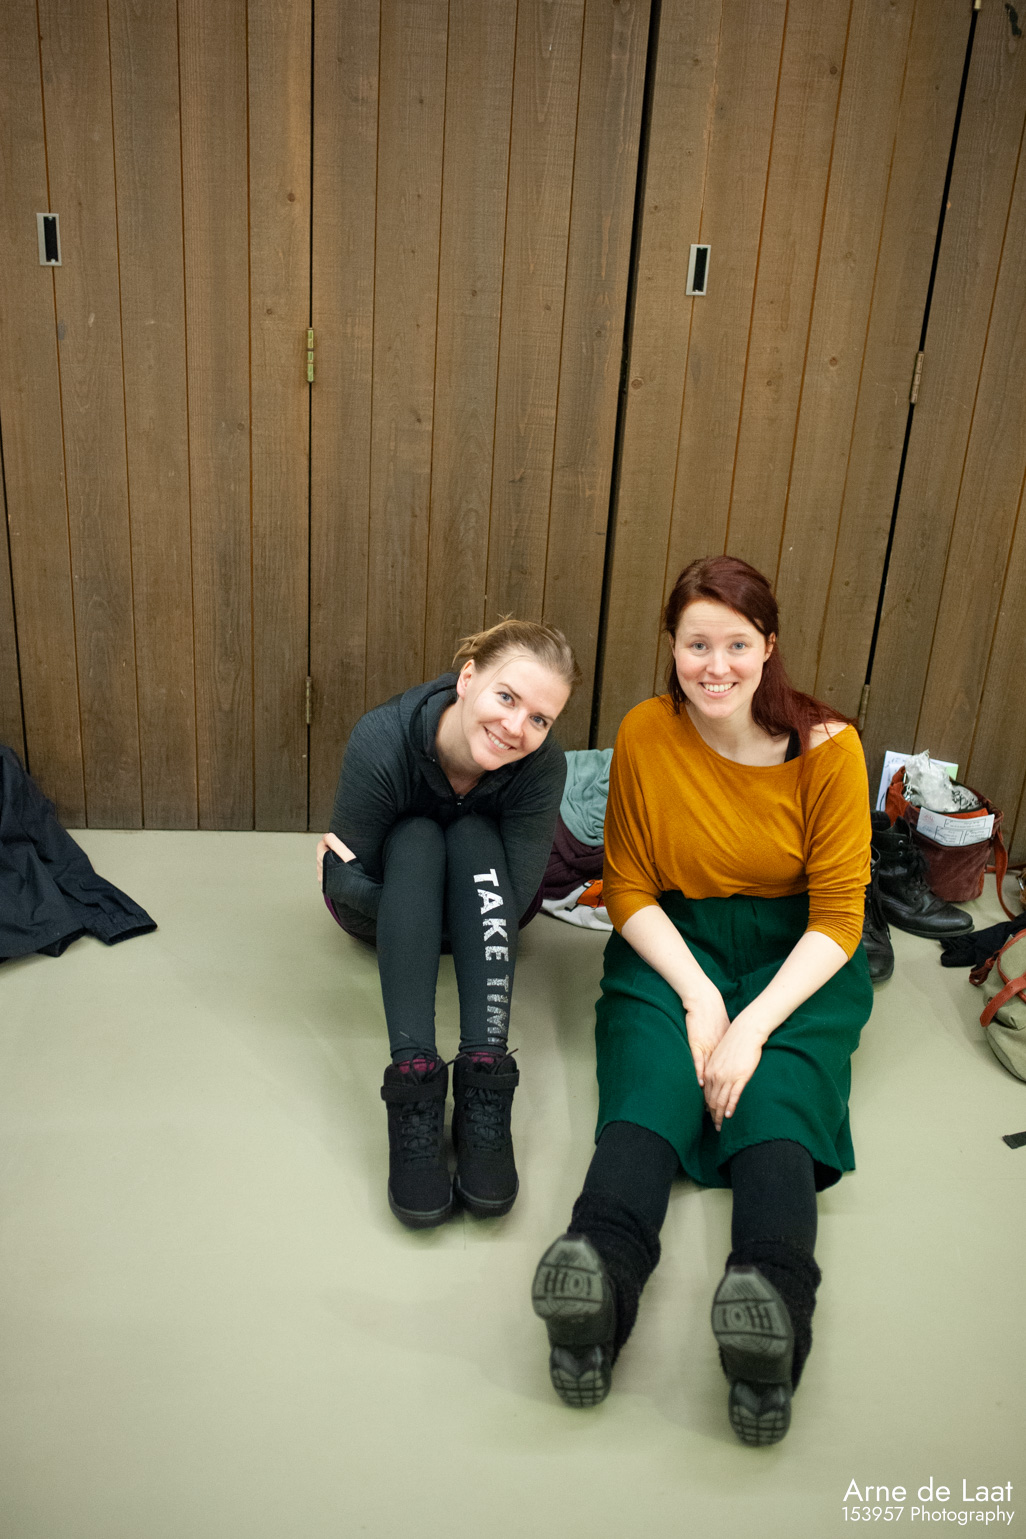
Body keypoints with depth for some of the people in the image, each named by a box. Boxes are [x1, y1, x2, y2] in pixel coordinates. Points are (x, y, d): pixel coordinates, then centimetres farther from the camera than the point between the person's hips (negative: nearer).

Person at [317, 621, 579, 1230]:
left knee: (473, 836, -31)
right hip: (385, 906, -1)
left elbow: (516, 897, -28)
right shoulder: (382, 740, -33)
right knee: (417, 840, -33)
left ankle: (486, 1090, -43)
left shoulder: (543, 763, -29)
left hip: (483, 902, 1)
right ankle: (414, 1097, -44)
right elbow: (348, 884, -23)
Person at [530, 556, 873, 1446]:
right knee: (649, 1084, -28)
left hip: (797, 959, 0)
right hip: (673, 946, 1)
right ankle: (599, 1285, -50)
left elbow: (837, 918, -8)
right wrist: (697, 994, -16)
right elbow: (629, 889, 0)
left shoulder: (828, 748, -9)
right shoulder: (645, 734, -4)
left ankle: (773, 1306, -51)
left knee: (774, 1102, -28)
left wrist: (753, 1024, -21)